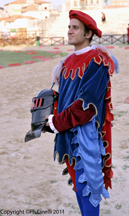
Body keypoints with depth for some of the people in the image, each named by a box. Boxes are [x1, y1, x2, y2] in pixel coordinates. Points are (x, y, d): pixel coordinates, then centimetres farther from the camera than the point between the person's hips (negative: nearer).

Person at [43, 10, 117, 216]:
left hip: (87, 132, -8)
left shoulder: (96, 62, -15)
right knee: (77, 181, 17)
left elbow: (87, 104, -20)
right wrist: (55, 118, 5)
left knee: (85, 183, -2)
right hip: (69, 130, 8)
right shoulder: (69, 61, 11)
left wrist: (57, 122, -13)